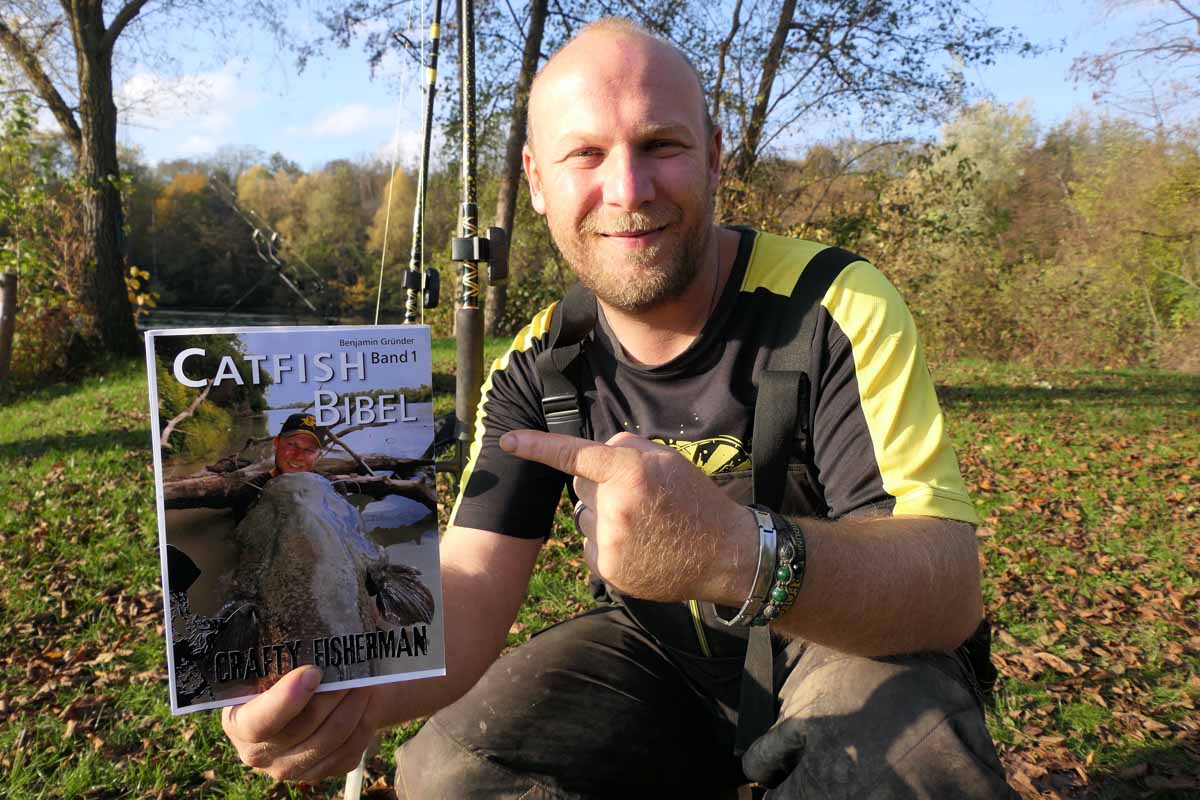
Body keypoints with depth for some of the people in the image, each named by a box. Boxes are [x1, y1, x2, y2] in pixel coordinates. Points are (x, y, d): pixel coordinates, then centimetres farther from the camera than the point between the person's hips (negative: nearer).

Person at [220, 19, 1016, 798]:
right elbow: (472, 588, -16)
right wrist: (354, 686, -38)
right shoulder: (540, 367, -9)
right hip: (663, 657, 3)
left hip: (855, 652, -2)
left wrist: (735, 549, -48)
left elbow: (950, 587, -29)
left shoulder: (837, 308, -21)